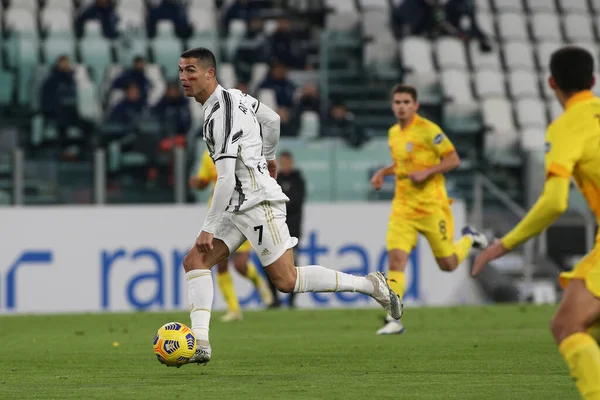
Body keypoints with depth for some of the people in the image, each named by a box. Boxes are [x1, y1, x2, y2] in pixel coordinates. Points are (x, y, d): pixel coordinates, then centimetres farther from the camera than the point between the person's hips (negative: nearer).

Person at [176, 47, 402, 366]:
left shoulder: (221, 114, -20)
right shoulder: (231, 96, 10)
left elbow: (225, 179, -23)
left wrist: (208, 229, -20)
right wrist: (268, 157, 44)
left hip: (257, 202, -10)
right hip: (240, 207, 10)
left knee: (285, 280, -8)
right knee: (194, 261, -1)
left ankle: (370, 285, 2)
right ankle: (199, 344, -10)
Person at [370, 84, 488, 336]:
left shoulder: (427, 130, -11)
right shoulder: (393, 133, 11)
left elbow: (453, 159, -12)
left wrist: (426, 172, -23)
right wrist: (384, 172, 10)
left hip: (431, 207, -5)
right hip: (403, 208, 5)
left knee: (448, 264, 5)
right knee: (396, 260, -13)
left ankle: (468, 239, 38)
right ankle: (393, 320, -14)